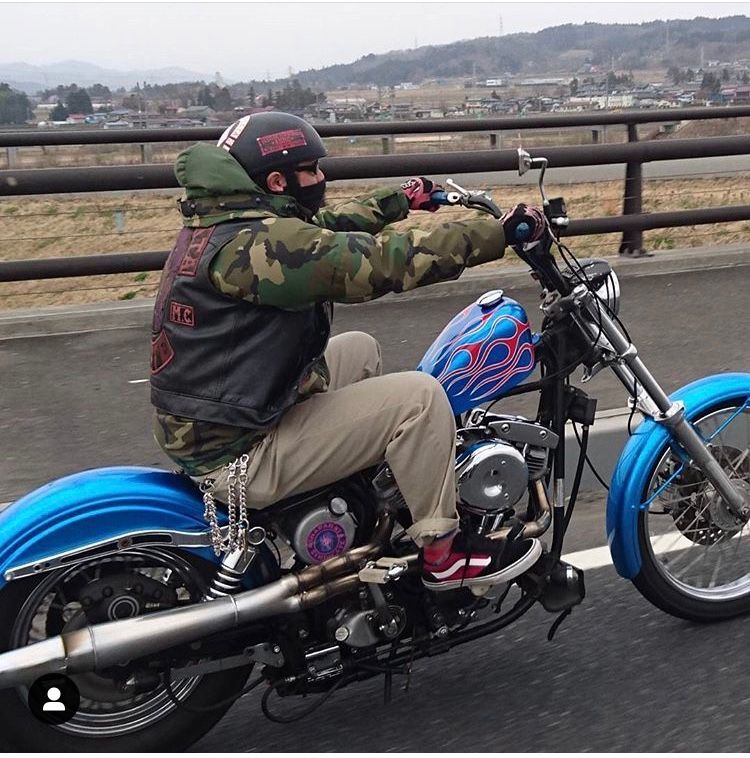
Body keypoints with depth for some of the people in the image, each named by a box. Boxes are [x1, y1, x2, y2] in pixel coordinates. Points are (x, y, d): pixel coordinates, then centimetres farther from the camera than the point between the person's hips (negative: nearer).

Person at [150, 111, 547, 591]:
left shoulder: (221, 221, 6)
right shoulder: (257, 242, -24)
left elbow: (324, 227, 17)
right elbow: (384, 260, -26)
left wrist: (403, 199, 25)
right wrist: (501, 233, -19)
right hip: (239, 456, -10)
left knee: (360, 349, 24)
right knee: (419, 396, -14)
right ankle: (442, 553, 1)